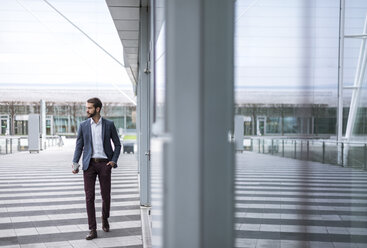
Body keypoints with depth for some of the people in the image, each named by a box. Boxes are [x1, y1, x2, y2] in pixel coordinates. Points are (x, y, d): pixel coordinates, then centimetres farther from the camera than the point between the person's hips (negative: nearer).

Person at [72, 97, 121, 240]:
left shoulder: (109, 125, 2)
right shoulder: (83, 125, 6)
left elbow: (117, 144, 8)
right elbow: (79, 146, 7)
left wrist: (114, 160, -4)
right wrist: (75, 163, -4)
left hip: (104, 164, -1)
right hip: (89, 164, 1)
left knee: (106, 195, 4)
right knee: (89, 197, -2)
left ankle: (105, 219, 34)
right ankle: (92, 230, 4)